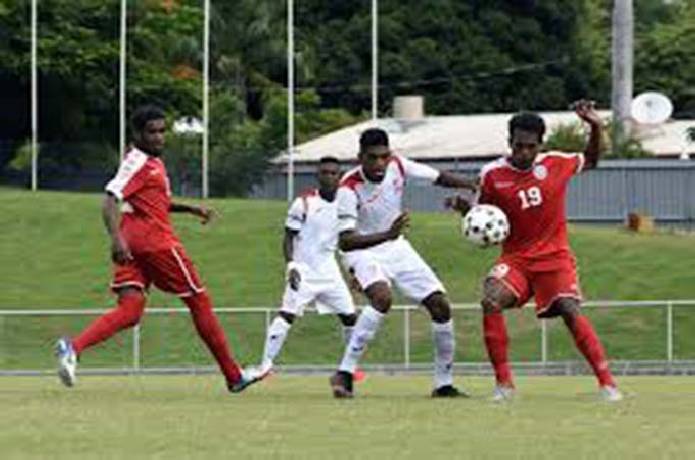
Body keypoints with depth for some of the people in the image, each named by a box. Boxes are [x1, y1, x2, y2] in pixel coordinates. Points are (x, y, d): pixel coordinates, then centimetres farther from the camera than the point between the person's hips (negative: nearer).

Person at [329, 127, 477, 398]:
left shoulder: (398, 166, -14)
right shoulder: (349, 189, -28)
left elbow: (439, 178, -3)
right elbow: (345, 242, -34)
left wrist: (478, 188, -19)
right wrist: (387, 235, -48)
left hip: (395, 247, 6)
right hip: (364, 251, -6)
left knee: (440, 306, 0)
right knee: (382, 297, -35)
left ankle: (444, 384, 12)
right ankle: (344, 374, -29)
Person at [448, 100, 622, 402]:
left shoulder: (556, 164, -3)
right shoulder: (492, 175, -5)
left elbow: (591, 162, 17)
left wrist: (596, 128, 0)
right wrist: (465, 209, -14)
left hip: (554, 255, -1)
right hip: (516, 257, 1)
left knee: (569, 310, -21)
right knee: (490, 301, -24)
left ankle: (606, 382, -12)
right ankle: (503, 383, -13)